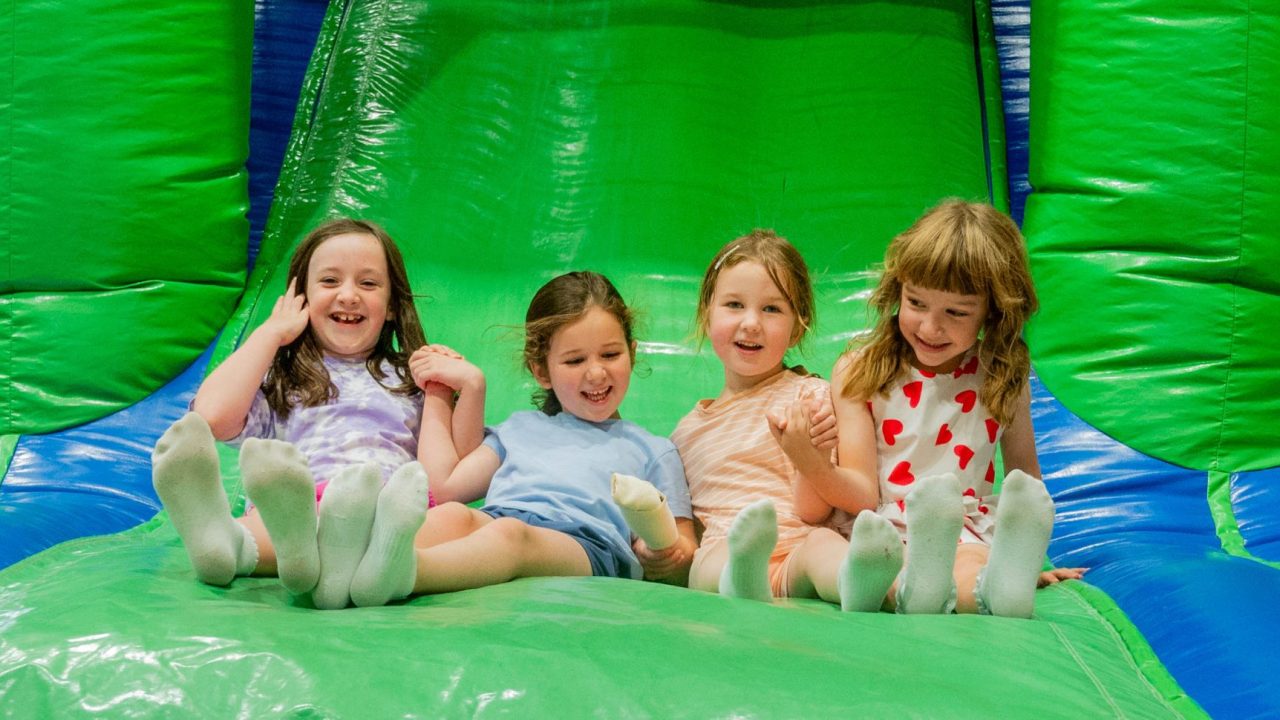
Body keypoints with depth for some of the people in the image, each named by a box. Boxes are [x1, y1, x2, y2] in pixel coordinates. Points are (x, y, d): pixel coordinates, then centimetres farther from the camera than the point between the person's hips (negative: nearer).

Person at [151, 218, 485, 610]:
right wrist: (272, 331, 16)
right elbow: (212, 417, 6)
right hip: (297, 504, 2)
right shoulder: (281, 379, 27)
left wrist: (471, 391, 4)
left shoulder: (413, 379, 29)